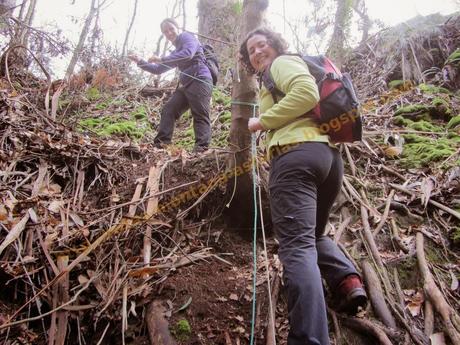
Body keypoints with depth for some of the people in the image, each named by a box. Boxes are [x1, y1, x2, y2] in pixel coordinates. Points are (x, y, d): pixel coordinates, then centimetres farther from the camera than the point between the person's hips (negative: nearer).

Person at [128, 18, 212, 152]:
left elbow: (188, 53, -20)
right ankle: (161, 143, 1)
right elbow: (158, 69, 33)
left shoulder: (186, 37, 3)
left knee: (200, 116, -16)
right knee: (168, 110, 3)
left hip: (200, 81, -9)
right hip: (186, 84, 9)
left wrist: (162, 59, -20)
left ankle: (201, 148, -24)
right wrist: (140, 62, 22)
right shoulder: (176, 52, 28)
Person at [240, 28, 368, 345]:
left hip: (297, 154, -10)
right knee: (313, 235, 26)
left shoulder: (283, 62, 9)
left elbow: (307, 92, -12)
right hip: (329, 154, 10)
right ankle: (348, 280, 0)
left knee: (297, 246, -18)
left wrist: (262, 121, -5)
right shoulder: (285, 69, 36)